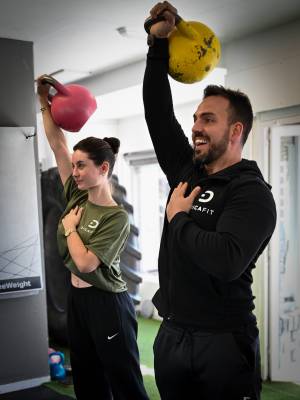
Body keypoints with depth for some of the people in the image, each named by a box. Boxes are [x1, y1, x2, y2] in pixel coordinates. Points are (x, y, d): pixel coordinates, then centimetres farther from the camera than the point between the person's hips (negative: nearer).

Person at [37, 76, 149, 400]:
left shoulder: (116, 217, -17)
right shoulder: (77, 196, 1)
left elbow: (85, 262, -24)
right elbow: (57, 144, 1)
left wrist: (70, 228, -11)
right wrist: (44, 101, -1)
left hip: (107, 303, -8)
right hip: (77, 298, 8)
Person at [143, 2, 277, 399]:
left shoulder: (252, 192, -15)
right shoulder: (187, 171, 5)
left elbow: (227, 261, -32)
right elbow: (158, 114, 7)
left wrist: (178, 218, -17)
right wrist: (159, 43, 2)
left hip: (223, 341, -7)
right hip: (171, 334, 7)